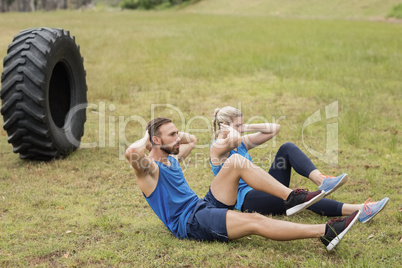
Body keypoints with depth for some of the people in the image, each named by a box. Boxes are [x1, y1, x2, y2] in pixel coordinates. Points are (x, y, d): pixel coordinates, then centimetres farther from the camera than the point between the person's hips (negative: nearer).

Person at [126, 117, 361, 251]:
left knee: (236, 162, -9)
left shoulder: (172, 159, 16)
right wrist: (147, 138, -13)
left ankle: (291, 197, -14)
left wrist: (174, 132, 18)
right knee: (255, 221, -29)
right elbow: (132, 152, -35)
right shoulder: (149, 169, -10)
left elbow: (192, 140, 36)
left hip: (204, 206, 10)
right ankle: (325, 232, -34)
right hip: (189, 223, -9)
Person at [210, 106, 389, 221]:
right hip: (245, 200, -9)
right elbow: (233, 140, -32)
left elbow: (274, 128, 16)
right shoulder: (217, 148, -6)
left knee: (287, 148, -8)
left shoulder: (242, 143, 18)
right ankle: (355, 211, -39)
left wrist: (247, 128, 9)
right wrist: (230, 130, -9)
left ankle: (320, 180, -32)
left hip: (260, 191, 9)